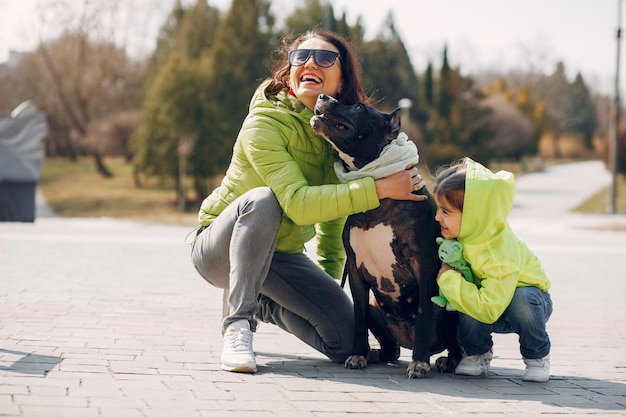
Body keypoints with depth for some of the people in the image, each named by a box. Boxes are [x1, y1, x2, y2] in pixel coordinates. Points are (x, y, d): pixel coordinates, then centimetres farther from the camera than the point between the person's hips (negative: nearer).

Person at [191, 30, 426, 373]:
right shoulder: (264, 124, -22)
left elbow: (334, 208, 12)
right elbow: (298, 203, -34)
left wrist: (328, 281, 13)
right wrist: (379, 189, -37)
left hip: (281, 255, 6)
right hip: (222, 247, -6)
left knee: (346, 341, -10)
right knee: (262, 198, -37)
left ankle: (262, 304, 18)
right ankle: (237, 325, -28)